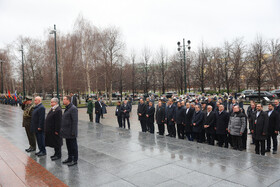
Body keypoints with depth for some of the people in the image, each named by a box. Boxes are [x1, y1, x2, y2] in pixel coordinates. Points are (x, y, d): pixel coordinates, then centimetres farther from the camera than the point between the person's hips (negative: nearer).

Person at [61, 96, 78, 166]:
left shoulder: (73, 108, -19)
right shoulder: (67, 108, 13)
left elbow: (75, 121, -22)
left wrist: (73, 132, -22)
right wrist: (63, 130, 18)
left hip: (71, 133, -10)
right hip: (67, 132, 10)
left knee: (73, 146, 2)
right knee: (68, 145, 19)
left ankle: (75, 160, 13)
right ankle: (70, 158, 32)